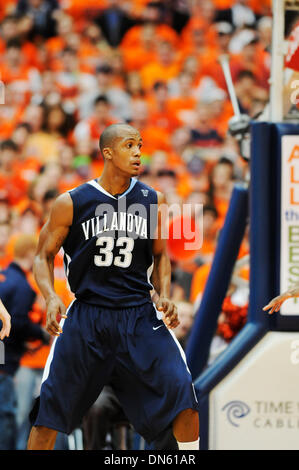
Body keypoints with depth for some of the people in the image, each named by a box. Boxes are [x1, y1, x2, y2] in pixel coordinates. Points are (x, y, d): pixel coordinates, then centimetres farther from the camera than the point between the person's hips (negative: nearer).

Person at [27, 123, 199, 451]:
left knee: (182, 393, -12)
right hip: (86, 314, -2)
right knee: (50, 407, -2)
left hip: (139, 314, 2)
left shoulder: (151, 201, 3)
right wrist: (50, 297, -15)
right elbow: (44, 255, 3)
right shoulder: (72, 203, -5)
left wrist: (165, 297, 0)